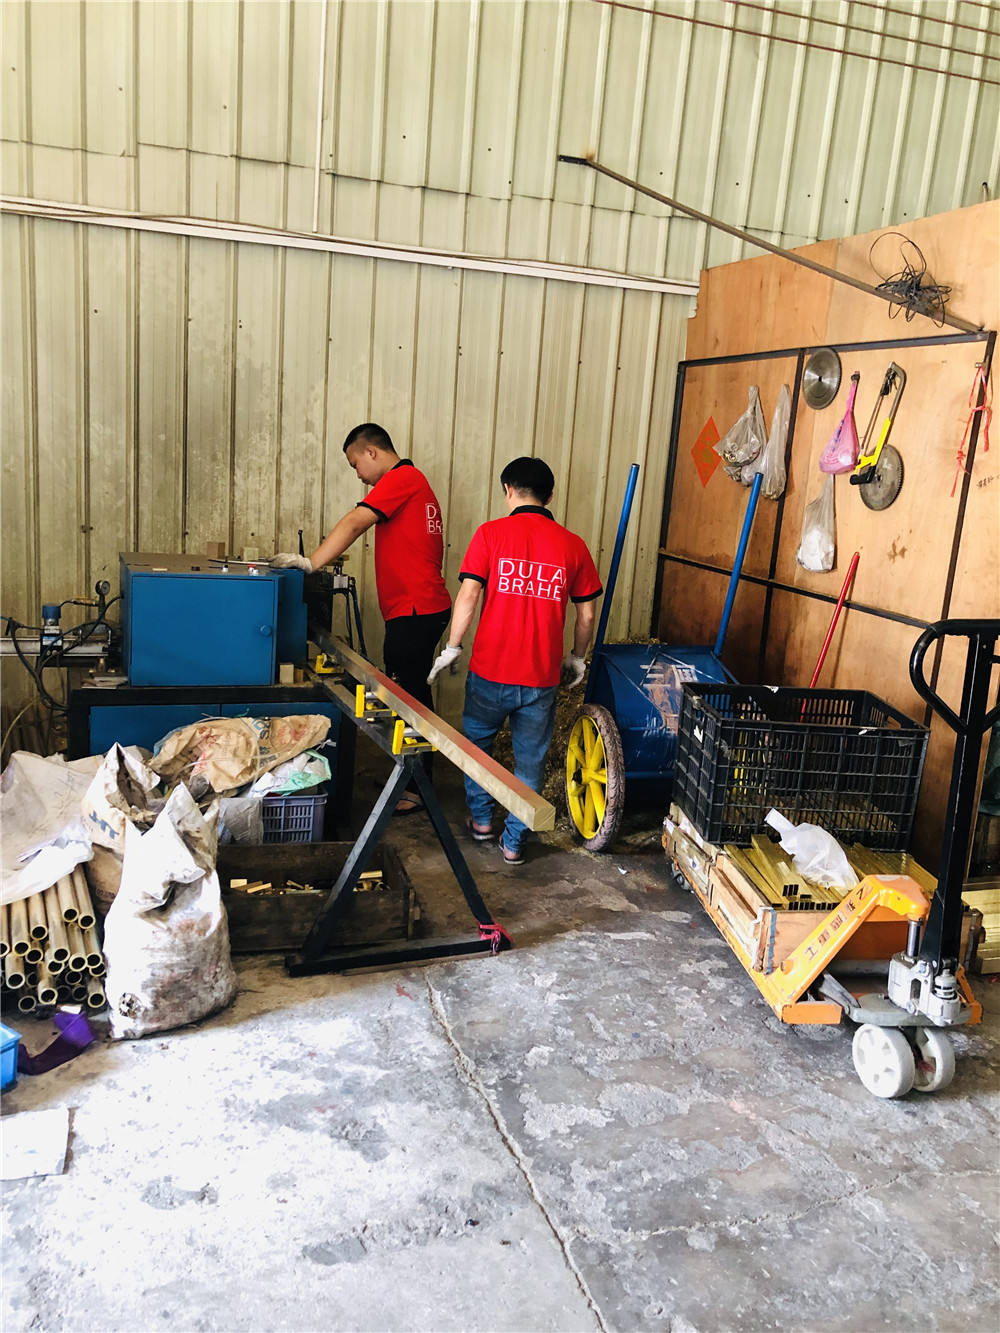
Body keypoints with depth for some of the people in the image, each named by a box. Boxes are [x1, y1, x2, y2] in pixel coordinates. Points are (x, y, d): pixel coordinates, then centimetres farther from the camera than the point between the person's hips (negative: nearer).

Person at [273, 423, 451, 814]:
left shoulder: (402, 478, -10)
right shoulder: (415, 482, 22)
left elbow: (355, 522, -20)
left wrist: (311, 562, -21)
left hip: (414, 610, -10)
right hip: (424, 605, 10)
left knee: (408, 696, -4)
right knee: (412, 694, 15)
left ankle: (416, 788, 4)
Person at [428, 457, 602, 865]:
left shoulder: (491, 533, -5)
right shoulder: (572, 544, 2)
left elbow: (468, 595, -10)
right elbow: (586, 614, 6)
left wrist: (452, 648, 0)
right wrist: (576, 658, 21)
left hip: (490, 670, -1)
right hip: (542, 677, 1)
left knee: (477, 741, 24)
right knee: (530, 758, 14)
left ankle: (481, 818, 32)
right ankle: (514, 841, 21)